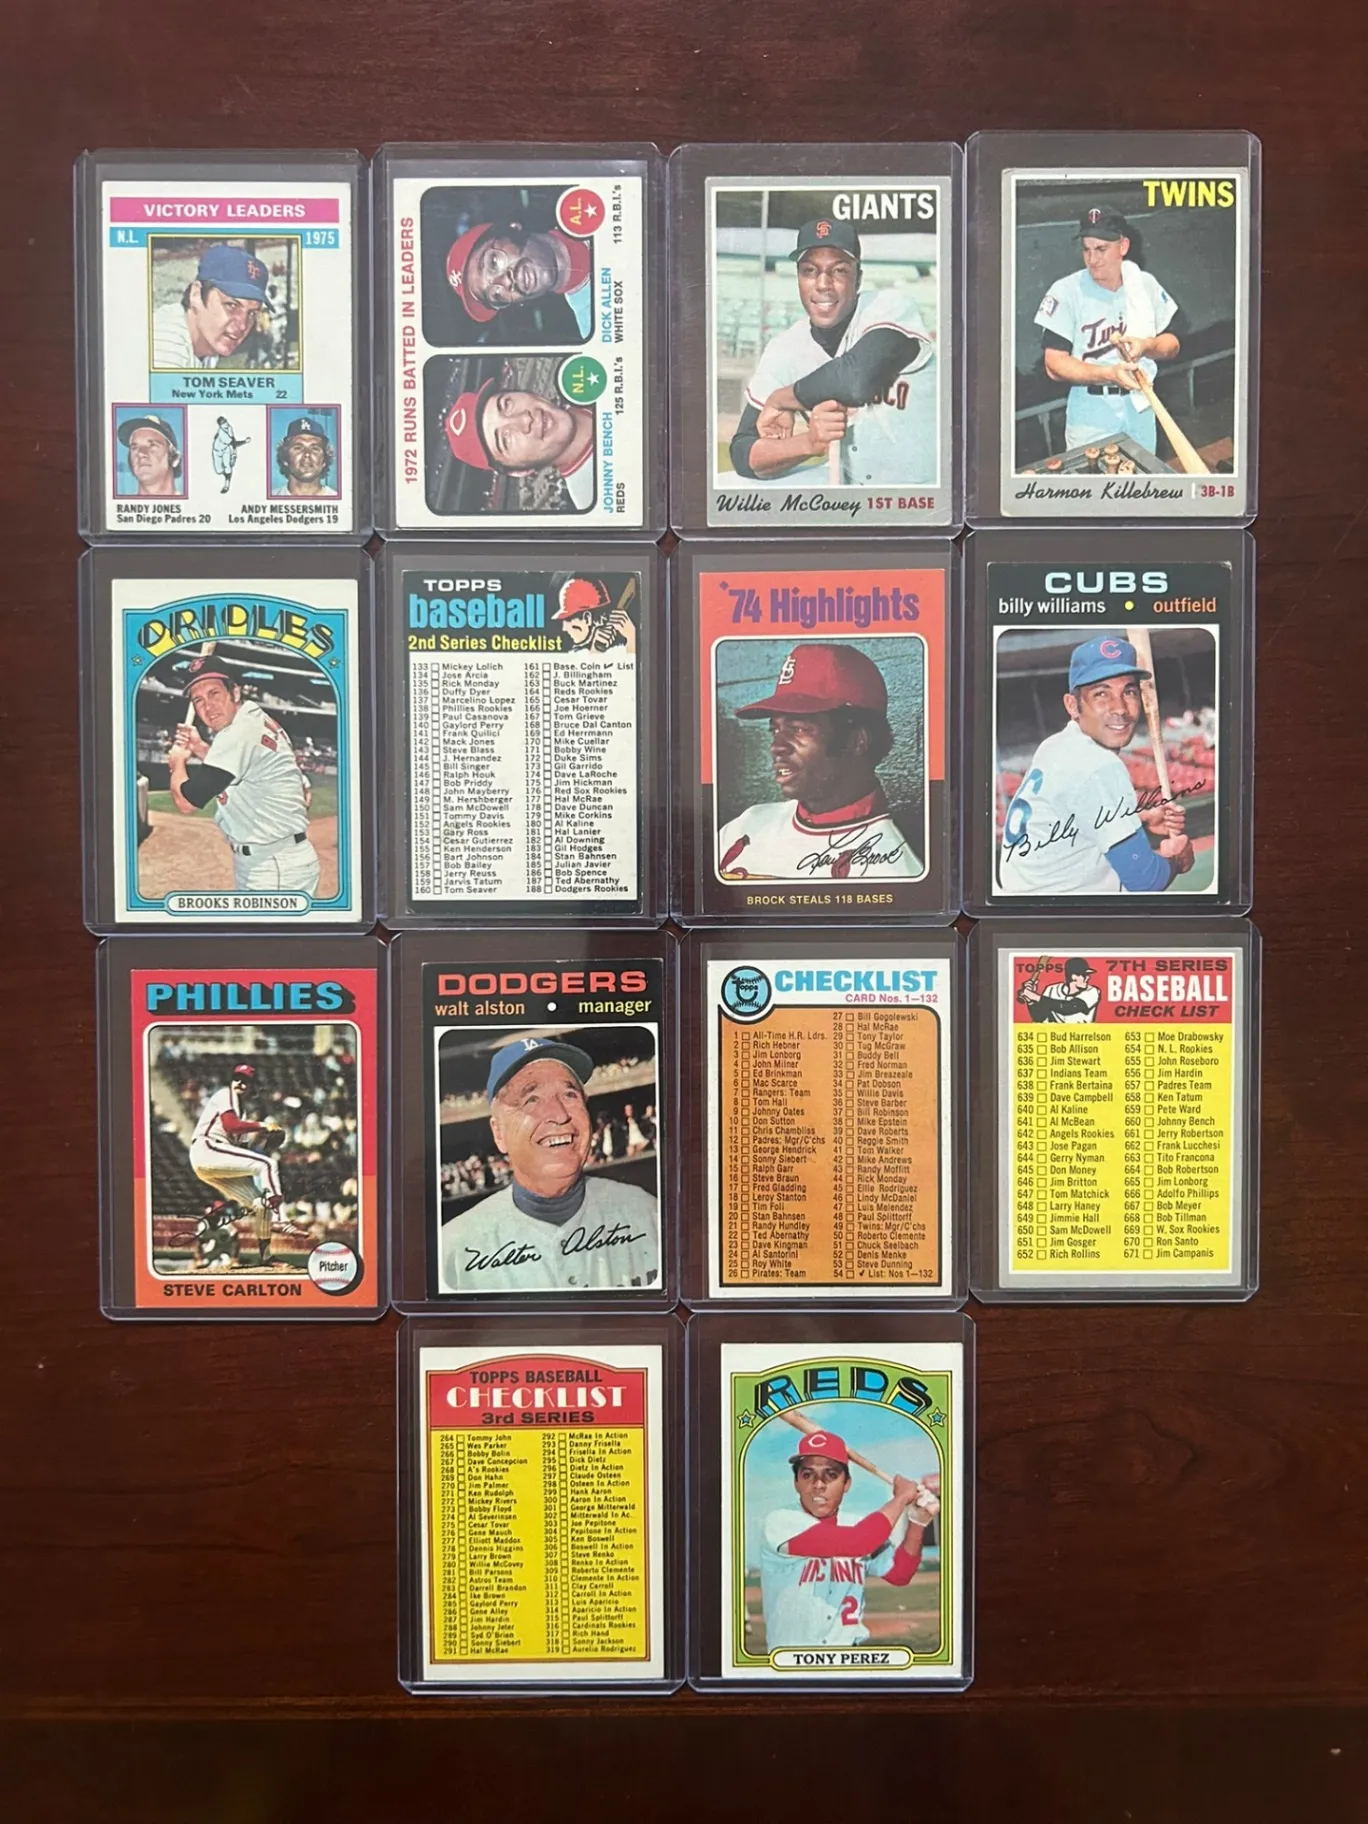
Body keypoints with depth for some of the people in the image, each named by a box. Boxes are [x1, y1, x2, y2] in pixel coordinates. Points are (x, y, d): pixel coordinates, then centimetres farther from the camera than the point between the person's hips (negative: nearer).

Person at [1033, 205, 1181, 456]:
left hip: (1139, 406, 4)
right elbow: (1055, 365, -17)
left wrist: (1147, 345, -16)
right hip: (1090, 412, -4)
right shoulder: (1066, 292, -12)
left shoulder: (1145, 284, 1)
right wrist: (1109, 373, -29)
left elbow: (1172, 345, 7)